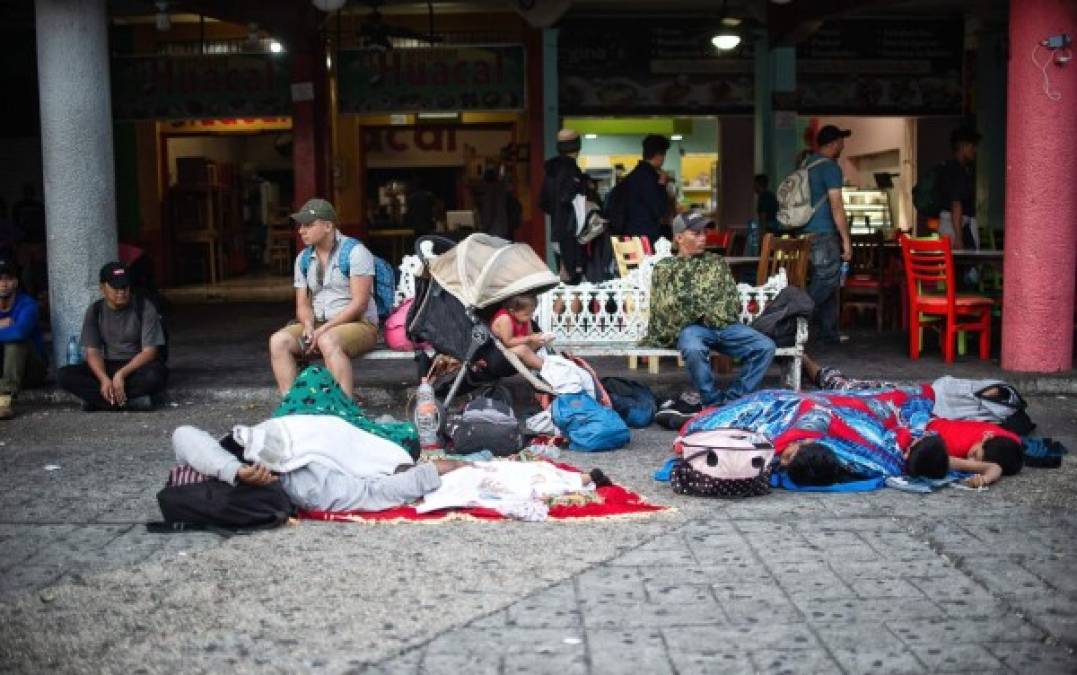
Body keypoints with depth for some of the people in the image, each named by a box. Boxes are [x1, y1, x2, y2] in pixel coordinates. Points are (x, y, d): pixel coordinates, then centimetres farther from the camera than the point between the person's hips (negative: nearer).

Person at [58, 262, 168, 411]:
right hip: (107, 366, 3)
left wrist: (121, 374, -27)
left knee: (156, 375, -38)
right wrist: (104, 379, -26)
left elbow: (149, 351, -14)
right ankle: (130, 402, -30)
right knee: (65, 375, -21)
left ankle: (97, 399, -25)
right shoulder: (94, 311, 0)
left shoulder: (144, 307, -9)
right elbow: (92, 352, -6)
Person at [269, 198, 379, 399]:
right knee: (278, 341, -20)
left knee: (328, 341, -38)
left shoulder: (354, 251, -7)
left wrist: (324, 329, -19)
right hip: (317, 325, 6)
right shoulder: (303, 259, 13)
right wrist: (309, 325, -12)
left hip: (359, 324, -6)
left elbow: (359, 303, -14)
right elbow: (302, 303, 12)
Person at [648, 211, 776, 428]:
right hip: (691, 327, -4)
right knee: (693, 349, -40)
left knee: (765, 346, -21)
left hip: (725, 325, 4)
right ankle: (715, 402, -19)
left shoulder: (717, 263, 22)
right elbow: (665, 309, 2)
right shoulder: (665, 268, 12)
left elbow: (733, 300, 14)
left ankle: (732, 399, -15)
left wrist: (706, 311, -1)